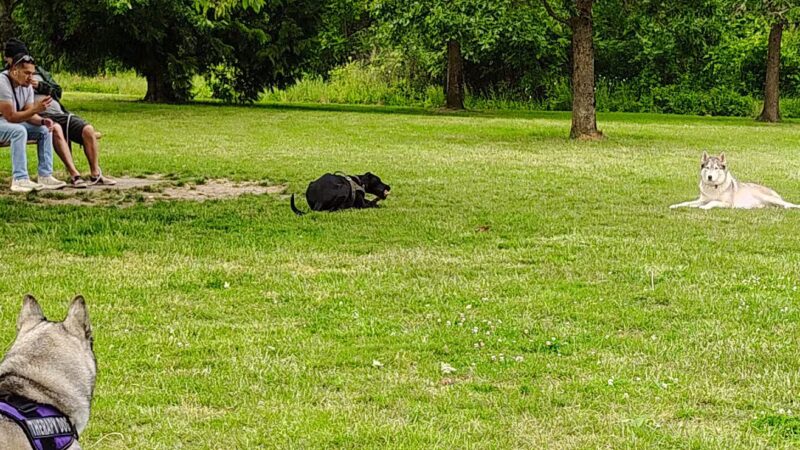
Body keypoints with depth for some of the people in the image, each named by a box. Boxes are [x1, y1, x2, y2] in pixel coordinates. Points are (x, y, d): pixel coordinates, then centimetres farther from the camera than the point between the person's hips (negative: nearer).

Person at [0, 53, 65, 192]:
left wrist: (42, 120, -21)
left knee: (44, 130, -5)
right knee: (19, 131, -35)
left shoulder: (27, 85, 1)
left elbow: (28, 114, 1)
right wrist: (35, 109, -34)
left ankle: (45, 176, -7)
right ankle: (20, 180, -35)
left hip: (12, 123, 9)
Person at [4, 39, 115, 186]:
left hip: (58, 113, 5)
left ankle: (95, 174, -11)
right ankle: (74, 175, -41)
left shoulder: (38, 72, 24)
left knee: (88, 130, -17)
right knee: (56, 129, -38)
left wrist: (40, 86, -1)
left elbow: (58, 91, 18)